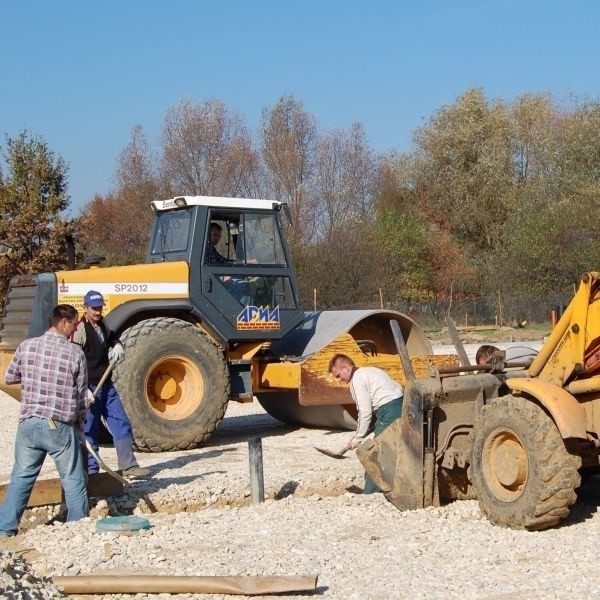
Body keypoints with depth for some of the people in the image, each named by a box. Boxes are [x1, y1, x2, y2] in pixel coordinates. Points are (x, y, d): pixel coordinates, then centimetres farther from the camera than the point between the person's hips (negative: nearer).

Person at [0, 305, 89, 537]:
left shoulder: (26, 346, 1)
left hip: (28, 424, 3)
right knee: (74, 483, 9)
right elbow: (82, 396, 0)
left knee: (21, 479, 16)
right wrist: (78, 423, 15)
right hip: (61, 428, -3)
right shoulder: (75, 353, -6)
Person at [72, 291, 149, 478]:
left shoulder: (101, 324, 9)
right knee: (89, 431, 1)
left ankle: (128, 465, 12)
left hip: (106, 385, 8)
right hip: (90, 387, -8)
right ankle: (90, 470, 11)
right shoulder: (81, 329, -15)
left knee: (122, 424, 7)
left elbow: (111, 337, 30)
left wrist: (117, 345, 5)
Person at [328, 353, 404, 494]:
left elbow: (365, 412, -10)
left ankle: (369, 494, 2)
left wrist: (357, 438, -1)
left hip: (389, 411, -9)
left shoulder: (357, 380, -7)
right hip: (401, 404, 9)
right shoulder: (369, 371, 21)